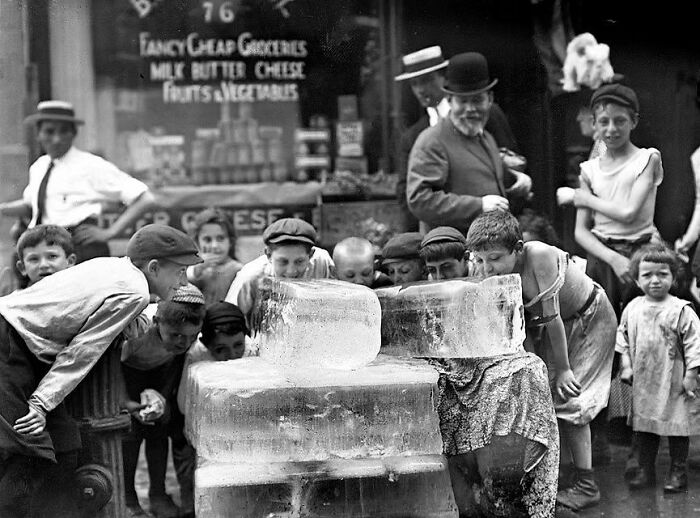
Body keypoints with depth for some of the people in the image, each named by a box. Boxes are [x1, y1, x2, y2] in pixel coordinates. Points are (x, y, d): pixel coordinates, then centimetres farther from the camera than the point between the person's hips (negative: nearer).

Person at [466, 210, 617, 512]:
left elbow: (552, 317, -29)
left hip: (592, 319, -6)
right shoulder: (491, 274, -18)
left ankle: (586, 485, 3)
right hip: (560, 325, 6)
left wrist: (563, 368, -21)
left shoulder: (539, 255, -36)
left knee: (570, 398, -8)